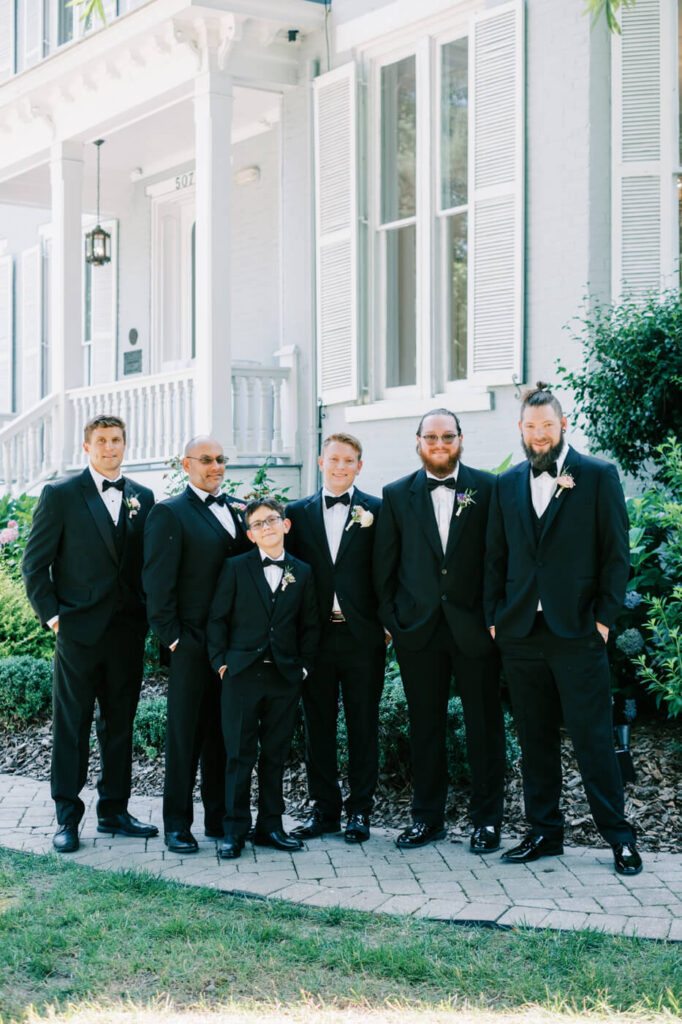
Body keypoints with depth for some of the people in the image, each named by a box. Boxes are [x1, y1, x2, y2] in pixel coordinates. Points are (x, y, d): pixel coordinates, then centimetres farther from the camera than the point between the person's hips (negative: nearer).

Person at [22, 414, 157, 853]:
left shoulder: (143, 498, 9)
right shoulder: (61, 495, -2)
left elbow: (150, 562, 13)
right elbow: (35, 562, -1)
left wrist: (147, 613, 3)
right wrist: (51, 614, -7)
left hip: (128, 630, 4)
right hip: (79, 629, -4)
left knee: (120, 724, 11)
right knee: (72, 726, 2)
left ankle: (114, 811, 22)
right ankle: (68, 818, 10)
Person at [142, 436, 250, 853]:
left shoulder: (238, 510, 14)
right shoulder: (170, 513, -5)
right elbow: (158, 583, -9)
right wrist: (173, 637, -12)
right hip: (194, 644, -6)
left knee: (223, 733, 13)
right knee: (185, 735, 2)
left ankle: (219, 818, 23)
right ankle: (177, 824, 11)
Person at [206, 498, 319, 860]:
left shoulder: (302, 573, 8)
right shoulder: (235, 569, 2)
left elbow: (309, 626, 12)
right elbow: (217, 619, 3)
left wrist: (303, 665, 4)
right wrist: (221, 662, -4)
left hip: (285, 678, 2)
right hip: (242, 675, -2)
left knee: (275, 755, 9)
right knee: (240, 756, 0)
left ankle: (270, 826, 19)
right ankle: (235, 830, 8)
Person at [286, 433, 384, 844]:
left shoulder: (376, 511, 3)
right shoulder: (299, 513, 9)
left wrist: (386, 622, -5)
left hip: (362, 635, -2)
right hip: (316, 636, 2)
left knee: (364, 725, 4)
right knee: (318, 725, 7)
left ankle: (360, 811, 14)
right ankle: (325, 808, 17)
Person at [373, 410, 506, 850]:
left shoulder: (488, 489, 1)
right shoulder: (397, 495, 7)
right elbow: (384, 564, 8)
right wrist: (392, 618, 2)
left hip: (474, 628, -2)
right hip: (418, 628, 2)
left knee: (484, 725, 4)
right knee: (425, 726, 9)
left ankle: (487, 819, 14)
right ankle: (428, 817, 19)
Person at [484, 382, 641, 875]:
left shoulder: (597, 475, 0)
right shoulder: (508, 484, 12)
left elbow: (617, 553, -2)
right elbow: (496, 558, 14)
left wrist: (604, 617, -7)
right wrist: (495, 617, 7)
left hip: (576, 630, -4)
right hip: (521, 631, 4)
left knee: (593, 737, -2)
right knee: (535, 737, 10)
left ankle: (619, 836, 8)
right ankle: (545, 831, 19)